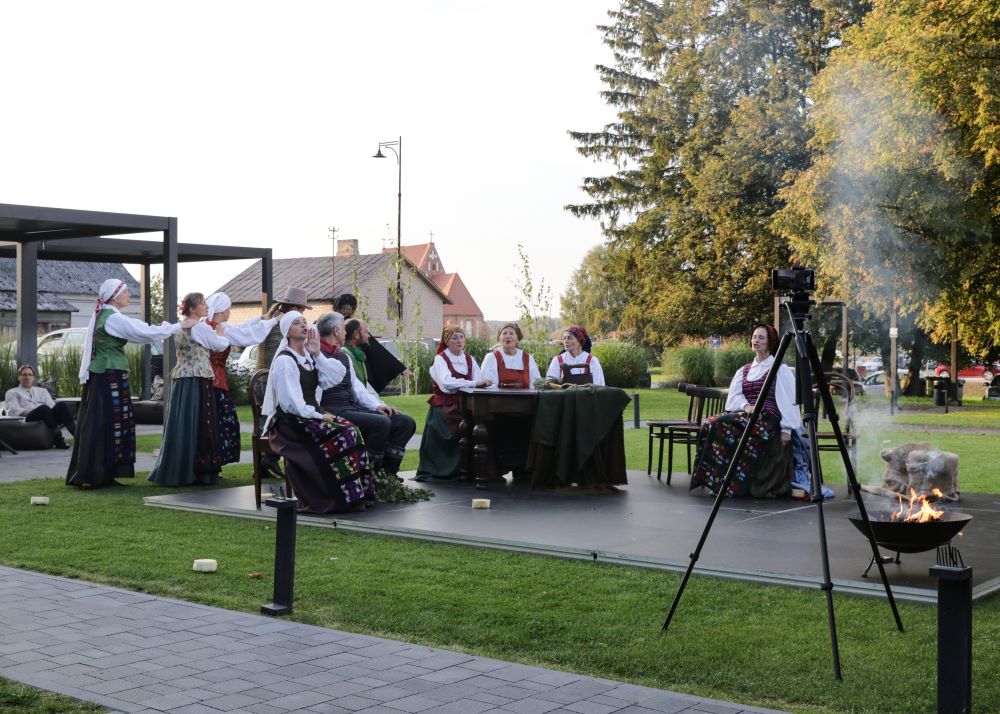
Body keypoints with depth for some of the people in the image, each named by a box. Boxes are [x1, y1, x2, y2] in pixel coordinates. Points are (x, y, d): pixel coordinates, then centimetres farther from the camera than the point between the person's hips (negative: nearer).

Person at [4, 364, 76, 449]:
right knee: (44, 408, -37)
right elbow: (15, 411, 2)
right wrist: (33, 412, -14)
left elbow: (52, 407, 16)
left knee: (61, 405, -28)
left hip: (49, 417, 4)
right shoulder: (12, 393, 20)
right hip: (28, 420, -4)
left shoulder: (42, 391, 32)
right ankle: (58, 440, -45)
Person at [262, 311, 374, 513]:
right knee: (342, 436, -25)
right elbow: (291, 403, -17)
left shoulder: (308, 356, 15)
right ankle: (346, 496, -18)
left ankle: (357, 495, -14)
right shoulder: (285, 361, -9)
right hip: (292, 423, -8)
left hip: (311, 416, 8)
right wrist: (318, 416, -16)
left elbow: (336, 377, 3)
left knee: (352, 431, -15)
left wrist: (317, 354, -3)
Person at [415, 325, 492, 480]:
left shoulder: (469, 359, 16)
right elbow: (446, 382, -21)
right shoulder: (440, 359, -1)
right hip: (444, 407, -4)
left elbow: (479, 380, 1)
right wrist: (474, 383, -25)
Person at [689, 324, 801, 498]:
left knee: (725, 426, -31)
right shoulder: (744, 371, 22)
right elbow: (734, 396, 11)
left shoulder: (780, 369, 6)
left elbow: (787, 400, -3)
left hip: (768, 420, -5)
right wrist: (745, 406, -11)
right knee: (711, 424, -25)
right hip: (746, 416, 6)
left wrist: (786, 429, -12)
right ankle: (716, 481, -24)